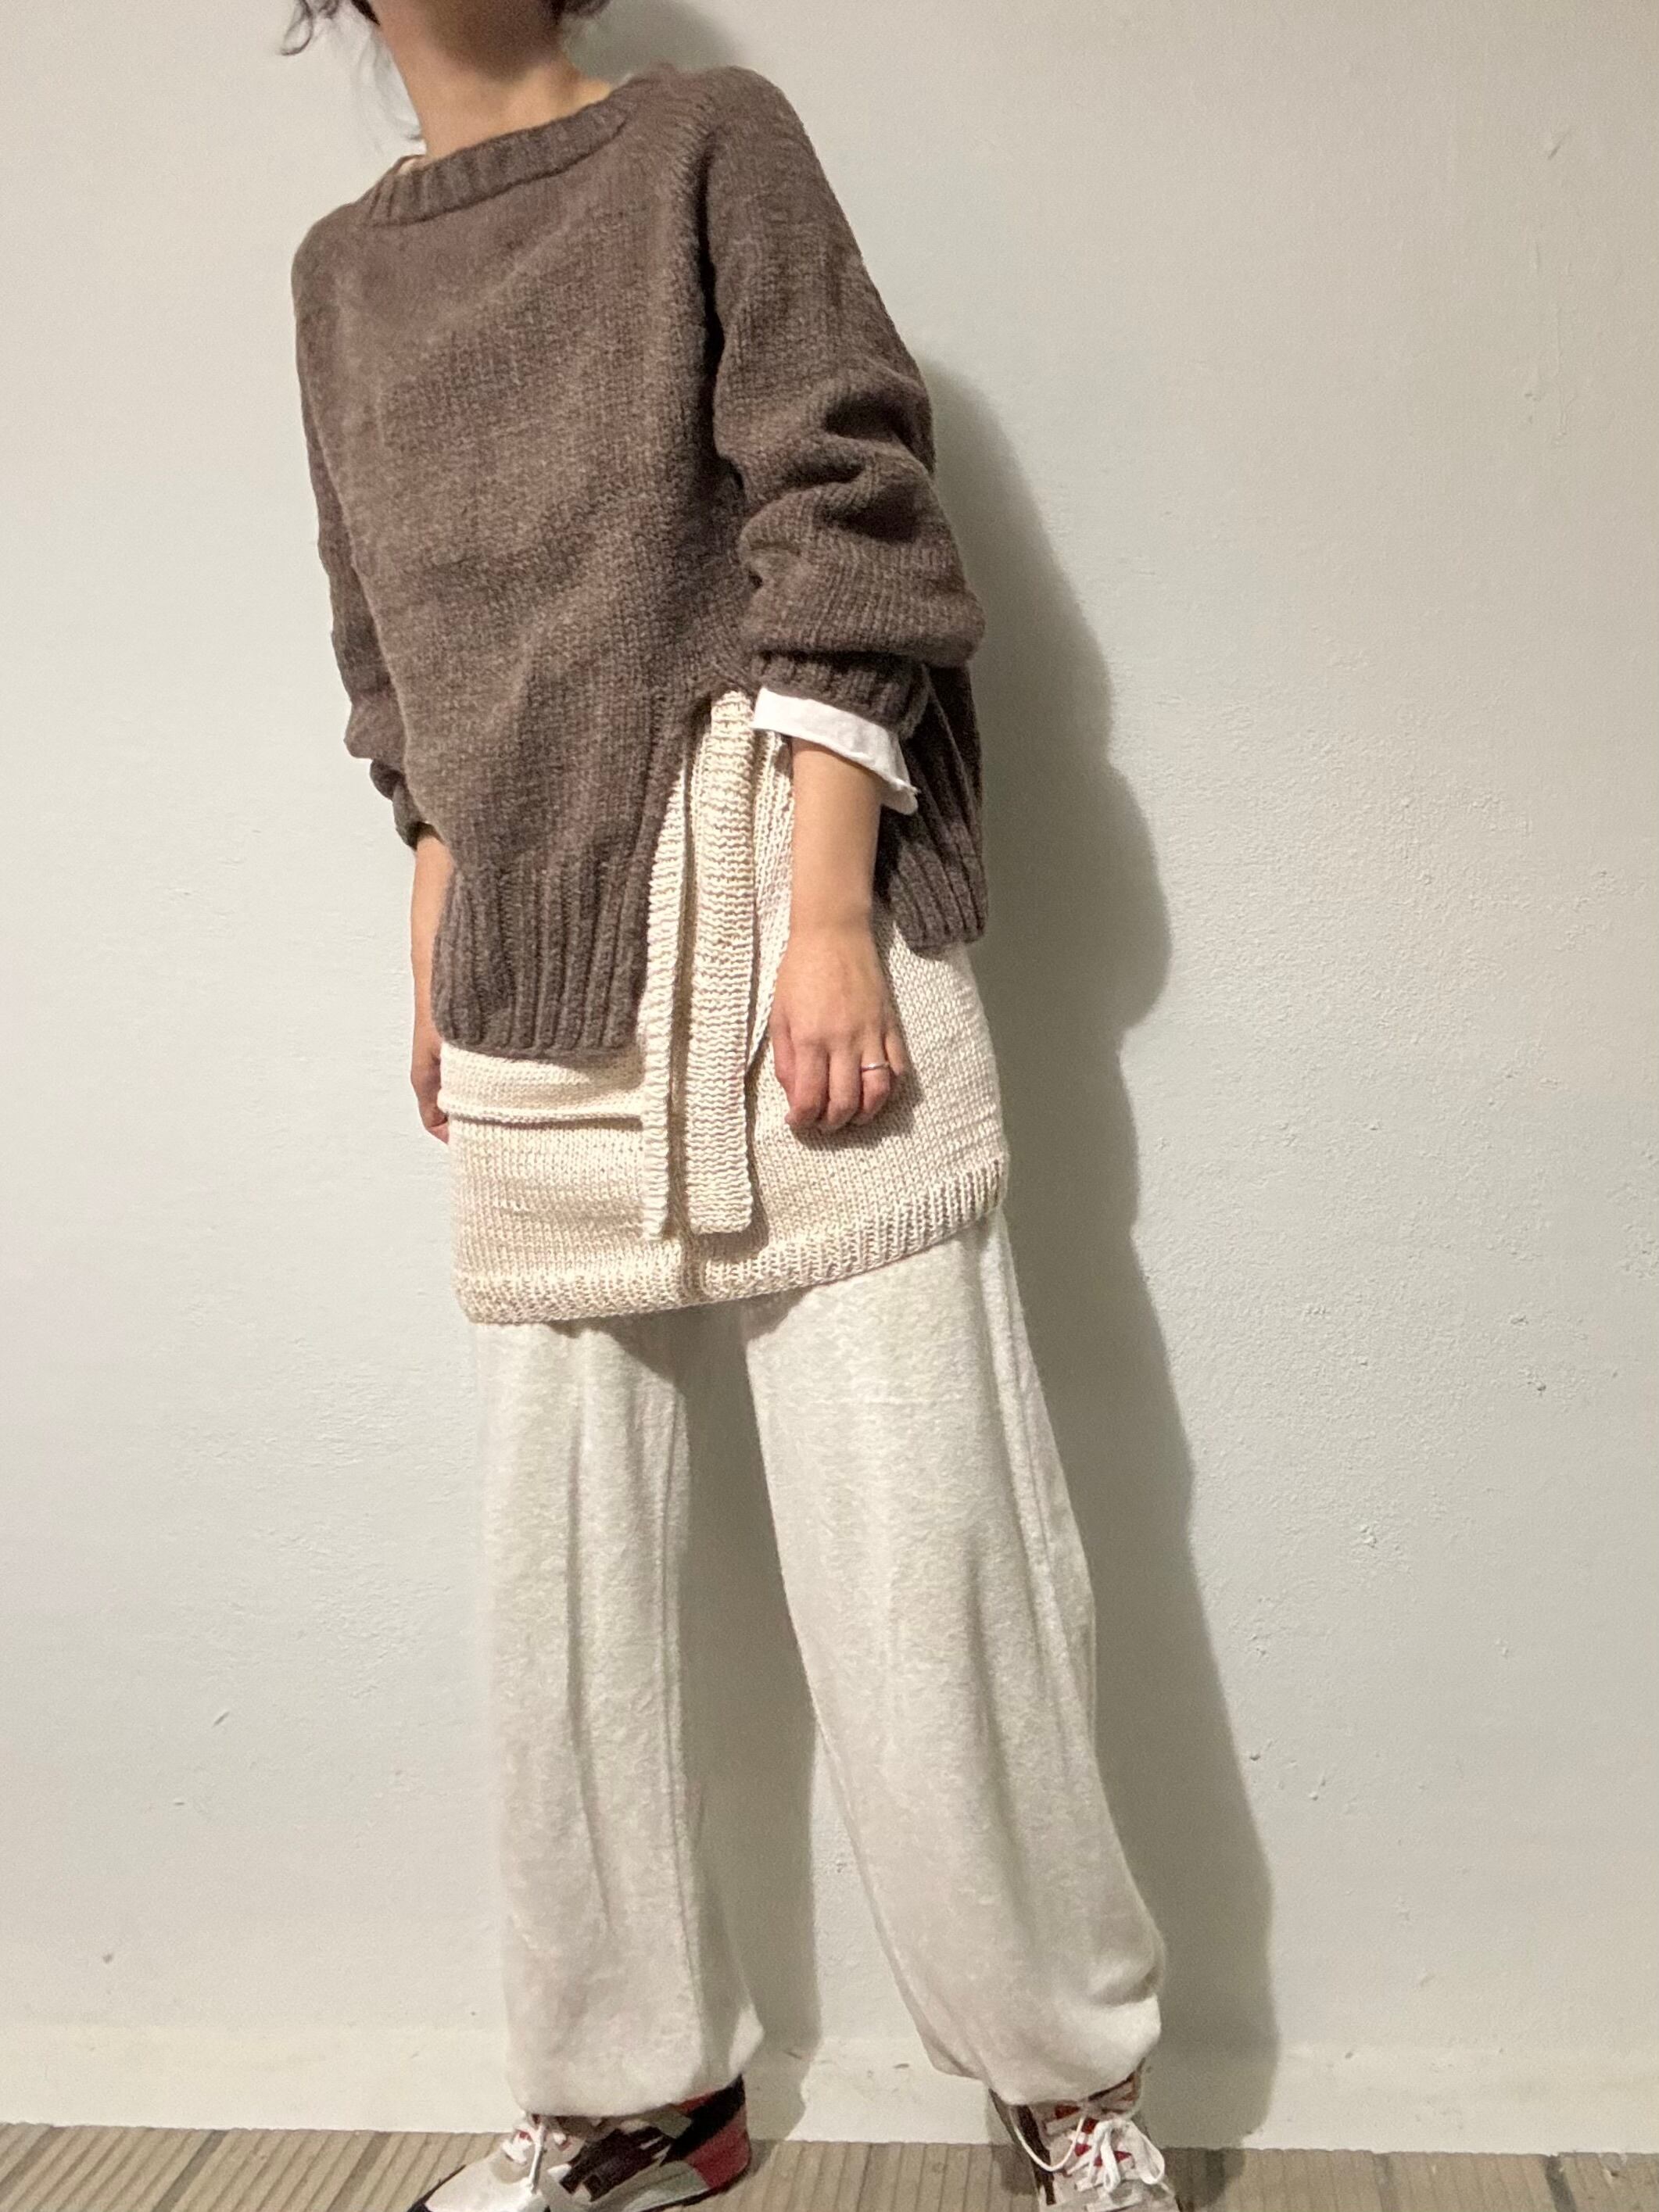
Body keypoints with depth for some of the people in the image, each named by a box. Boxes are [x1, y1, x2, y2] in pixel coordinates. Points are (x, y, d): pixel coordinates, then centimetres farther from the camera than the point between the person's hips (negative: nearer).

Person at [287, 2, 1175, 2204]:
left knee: (911, 1512, -6)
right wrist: (431, 962, 15)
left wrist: (828, 915, -13)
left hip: (773, 884, -4)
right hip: (534, 968, 5)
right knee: (568, 1537, 5)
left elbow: (846, 523, -3)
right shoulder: (345, 269, 21)